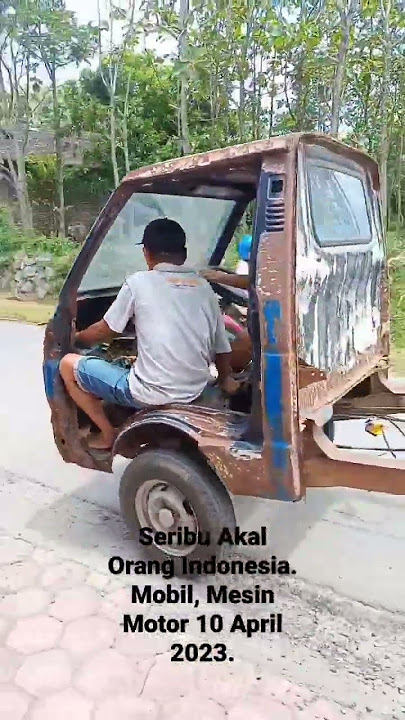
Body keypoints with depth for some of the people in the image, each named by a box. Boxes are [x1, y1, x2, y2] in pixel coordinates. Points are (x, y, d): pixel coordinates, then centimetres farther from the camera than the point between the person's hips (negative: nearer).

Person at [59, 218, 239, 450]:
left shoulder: (139, 282, -6)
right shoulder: (205, 288, 6)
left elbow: (105, 331, 5)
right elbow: (222, 348, 10)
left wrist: (78, 337, 26)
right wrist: (226, 380, 30)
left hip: (151, 394, -6)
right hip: (195, 393, 6)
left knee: (69, 365, 11)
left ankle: (108, 434, 16)